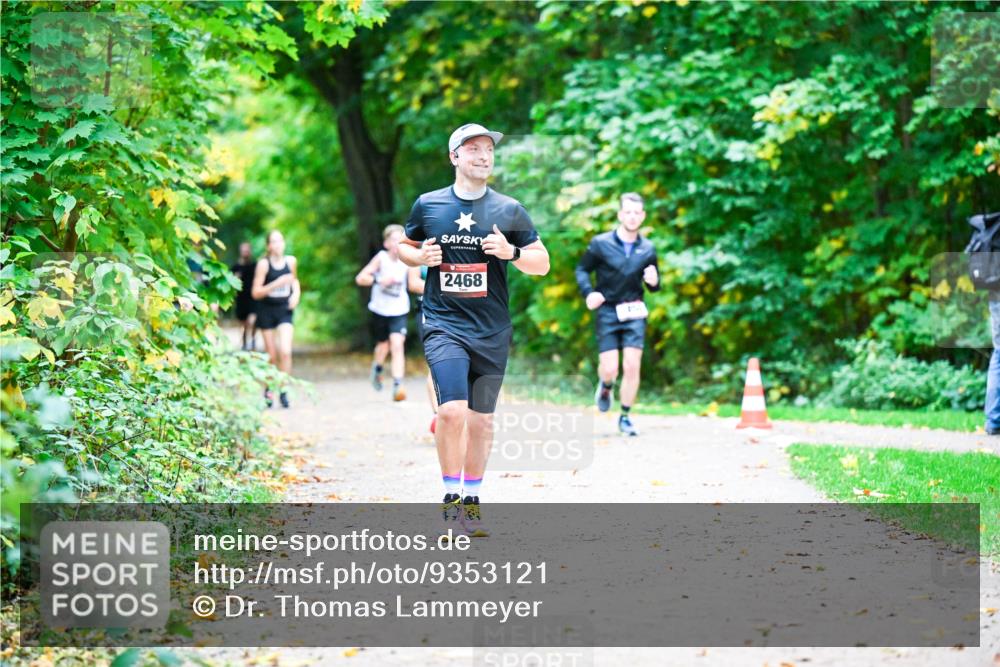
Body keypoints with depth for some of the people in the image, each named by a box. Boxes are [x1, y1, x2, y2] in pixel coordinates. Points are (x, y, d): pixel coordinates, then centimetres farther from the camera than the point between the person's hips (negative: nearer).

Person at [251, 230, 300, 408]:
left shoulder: (291, 261, 0)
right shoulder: (264, 264, -11)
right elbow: (256, 292, -13)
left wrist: (296, 292, 2)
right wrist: (277, 283, -23)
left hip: (284, 310, 2)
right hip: (266, 311, -2)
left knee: (285, 351, -16)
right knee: (272, 355, 6)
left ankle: (283, 390, -6)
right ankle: (268, 389, 28)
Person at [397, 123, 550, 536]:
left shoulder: (509, 211, 4)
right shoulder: (427, 205, 5)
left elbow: (542, 264, 8)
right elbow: (404, 247, 18)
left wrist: (511, 252, -12)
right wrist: (420, 256, -4)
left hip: (492, 330, 2)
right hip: (443, 323, -2)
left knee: (482, 419, 7)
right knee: (452, 410, -19)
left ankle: (471, 499, 22)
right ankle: (451, 494, -3)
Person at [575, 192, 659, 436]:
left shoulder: (647, 249, 4)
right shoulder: (601, 243, -4)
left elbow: (653, 286, 13)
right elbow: (582, 269, 5)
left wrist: (654, 282, -11)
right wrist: (588, 292, -12)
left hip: (634, 313, 2)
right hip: (607, 312, -1)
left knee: (632, 366, -9)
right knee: (610, 369, -6)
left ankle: (625, 417, 7)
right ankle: (605, 386, 32)